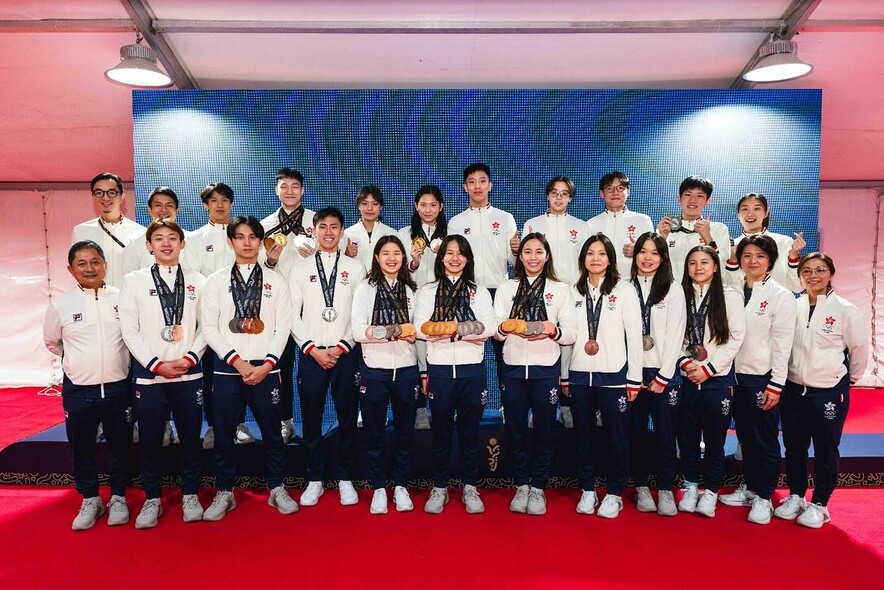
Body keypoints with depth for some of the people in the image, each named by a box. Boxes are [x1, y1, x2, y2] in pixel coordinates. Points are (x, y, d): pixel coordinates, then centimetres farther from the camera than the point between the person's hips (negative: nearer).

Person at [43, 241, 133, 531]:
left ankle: (118, 498, 28)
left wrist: (115, 361, 6)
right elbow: (51, 342, 16)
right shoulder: (61, 304, -1)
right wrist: (77, 361, 13)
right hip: (78, 390, 1)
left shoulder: (122, 298, -4)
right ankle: (90, 500, 30)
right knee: (82, 448, 12)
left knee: (120, 446, 10)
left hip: (118, 387, -1)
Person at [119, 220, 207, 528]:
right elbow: (129, 330, -2)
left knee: (190, 436, 8)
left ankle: (190, 495, 23)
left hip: (189, 373, 1)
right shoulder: (134, 280, 4)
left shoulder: (197, 281, 7)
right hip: (149, 374, 0)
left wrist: (190, 357, -10)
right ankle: (152, 498, 23)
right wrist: (156, 364, -9)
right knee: (150, 439, 6)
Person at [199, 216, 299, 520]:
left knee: (272, 432, 7)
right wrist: (237, 361, -11)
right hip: (227, 369, 0)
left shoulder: (275, 281, 6)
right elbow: (209, 327, -2)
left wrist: (265, 365, -10)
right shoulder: (215, 281, 6)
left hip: (265, 369, 0)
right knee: (223, 434, 6)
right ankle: (225, 493, 22)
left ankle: (277, 489, 22)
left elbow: (283, 327, 1)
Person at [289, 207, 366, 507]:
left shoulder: (355, 268, 6)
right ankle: (315, 479, 21)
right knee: (311, 418, 6)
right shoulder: (300, 269, 8)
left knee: (347, 417, 5)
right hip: (311, 354, 1)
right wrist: (313, 349, -7)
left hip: (346, 353, 0)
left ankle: (345, 478, 20)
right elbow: (293, 315, 3)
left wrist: (342, 346, -8)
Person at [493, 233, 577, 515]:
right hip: (513, 367, 1)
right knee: (516, 430, 8)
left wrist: (553, 331, -20)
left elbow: (571, 333, 0)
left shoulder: (560, 289, 5)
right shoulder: (506, 289, 10)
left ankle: (538, 487, 22)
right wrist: (505, 327, -17)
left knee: (544, 430, 6)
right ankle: (522, 485, 24)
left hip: (546, 368, -1)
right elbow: (496, 331, 6)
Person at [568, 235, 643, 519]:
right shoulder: (574, 292, 8)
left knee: (617, 437, 4)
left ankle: (614, 494, 19)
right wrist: (564, 375, 8)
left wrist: (634, 379, -4)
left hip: (613, 375, -3)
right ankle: (587, 490, 25)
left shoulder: (624, 290, -1)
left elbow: (635, 336, -2)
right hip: (579, 374, 3)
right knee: (583, 436, 11)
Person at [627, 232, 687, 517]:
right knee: (636, 431, 7)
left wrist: (663, 376, -8)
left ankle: (666, 490, 13)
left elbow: (675, 335, -4)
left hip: (663, 372, -1)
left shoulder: (673, 290, 2)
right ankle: (641, 487, 20)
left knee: (665, 432, 0)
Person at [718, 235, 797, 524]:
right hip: (737, 375, 5)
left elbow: (782, 345, -10)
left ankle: (763, 497, 16)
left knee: (765, 439, 4)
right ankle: (749, 487, 28)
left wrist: (775, 386, -13)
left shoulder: (781, 296, -7)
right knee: (745, 436, 14)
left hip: (763, 378, -4)